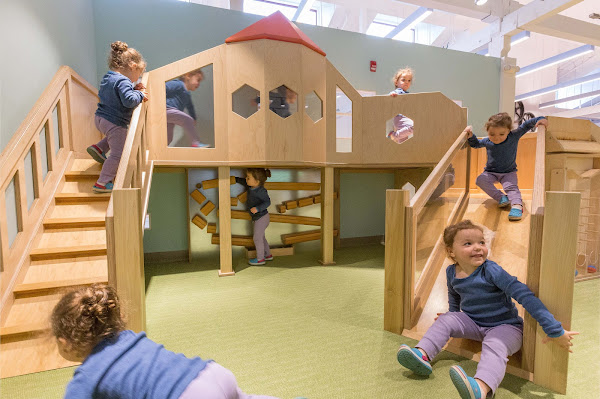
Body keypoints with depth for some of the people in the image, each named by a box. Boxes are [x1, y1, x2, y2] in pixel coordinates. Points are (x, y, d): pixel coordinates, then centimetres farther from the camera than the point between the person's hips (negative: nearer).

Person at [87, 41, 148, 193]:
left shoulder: (107, 77, 12)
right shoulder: (123, 81, -19)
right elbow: (129, 100, -32)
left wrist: (133, 89, 11)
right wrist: (140, 95, -14)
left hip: (100, 118, 10)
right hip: (114, 123, -10)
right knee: (118, 154, -3)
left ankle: (99, 148, 27)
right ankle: (102, 183, 0)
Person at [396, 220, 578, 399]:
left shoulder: (491, 271, -23)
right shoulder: (451, 272, -6)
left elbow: (524, 295, -27)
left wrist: (554, 330, -31)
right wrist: (452, 315, 26)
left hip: (505, 326, -5)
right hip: (473, 323, 6)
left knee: (494, 345, -34)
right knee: (446, 319, -14)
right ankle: (422, 355, -24)